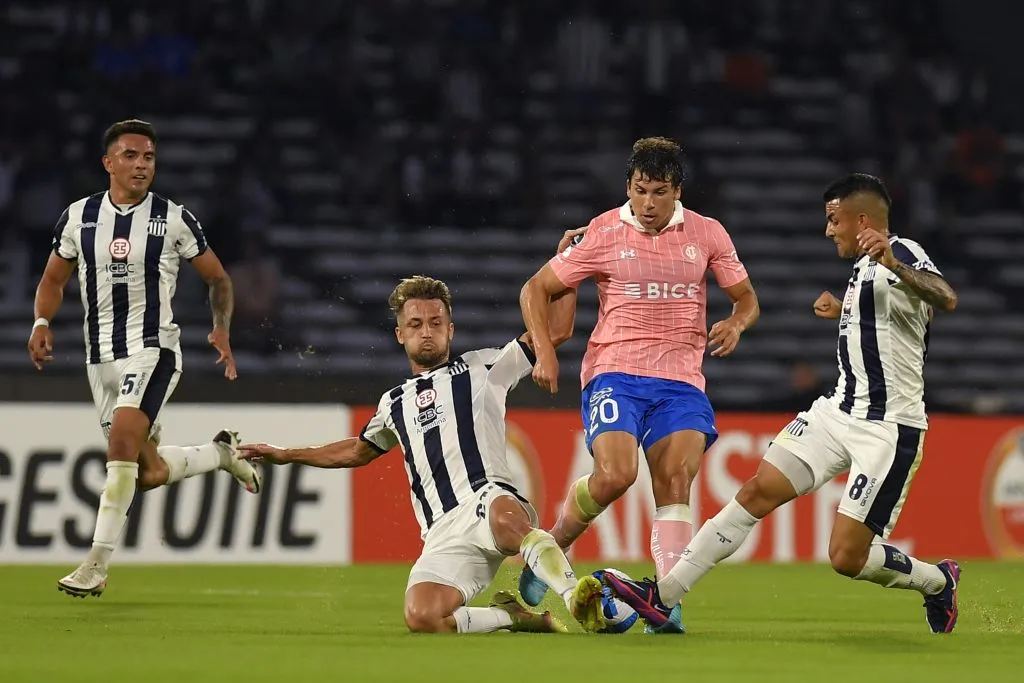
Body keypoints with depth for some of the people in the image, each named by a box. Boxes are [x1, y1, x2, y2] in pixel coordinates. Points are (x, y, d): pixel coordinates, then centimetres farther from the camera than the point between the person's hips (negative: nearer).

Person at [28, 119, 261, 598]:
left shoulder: (174, 219, -2)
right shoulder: (78, 217, 4)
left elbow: (218, 279, 8)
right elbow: (54, 279, 16)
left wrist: (221, 330, -8)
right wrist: (42, 322, -3)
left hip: (154, 349, -4)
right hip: (101, 356, 4)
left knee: (122, 444, -24)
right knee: (150, 473, 5)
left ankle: (97, 564, -21)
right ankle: (221, 454, 36)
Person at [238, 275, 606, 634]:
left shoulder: (482, 368, 18)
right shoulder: (395, 403, 30)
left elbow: (557, 331, 14)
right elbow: (359, 450, 48)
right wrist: (287, 455, 51)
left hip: (487, 500, -4)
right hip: (443, 535, 4)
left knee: (504, 518, -45)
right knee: (420, 618, -26)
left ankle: (575, 599, -45)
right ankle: (519, 617, -8)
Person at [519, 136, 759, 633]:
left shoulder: (707, 234, 8)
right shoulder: (603, 234, 1)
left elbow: (746, 298, 19)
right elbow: (535, 289, 6)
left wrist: (735, 324, -6)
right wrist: (544, 353, -8)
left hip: (681, 381, 2)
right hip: (614, 373, -2)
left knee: (675, 479, -19)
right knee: (616, 474, -24)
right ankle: (553, 547, 3)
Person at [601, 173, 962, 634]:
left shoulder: (903, 255, -16)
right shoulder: (864, 267, 14)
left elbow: (945, 300, -40)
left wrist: (895, 266, -55)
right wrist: (842, 312, 30)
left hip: (888, 430, -9)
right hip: (839, 411, 9)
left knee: (847, 557, -10)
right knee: (759, 491, -1)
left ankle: (937, 582, 19)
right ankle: (664, 597, -2)